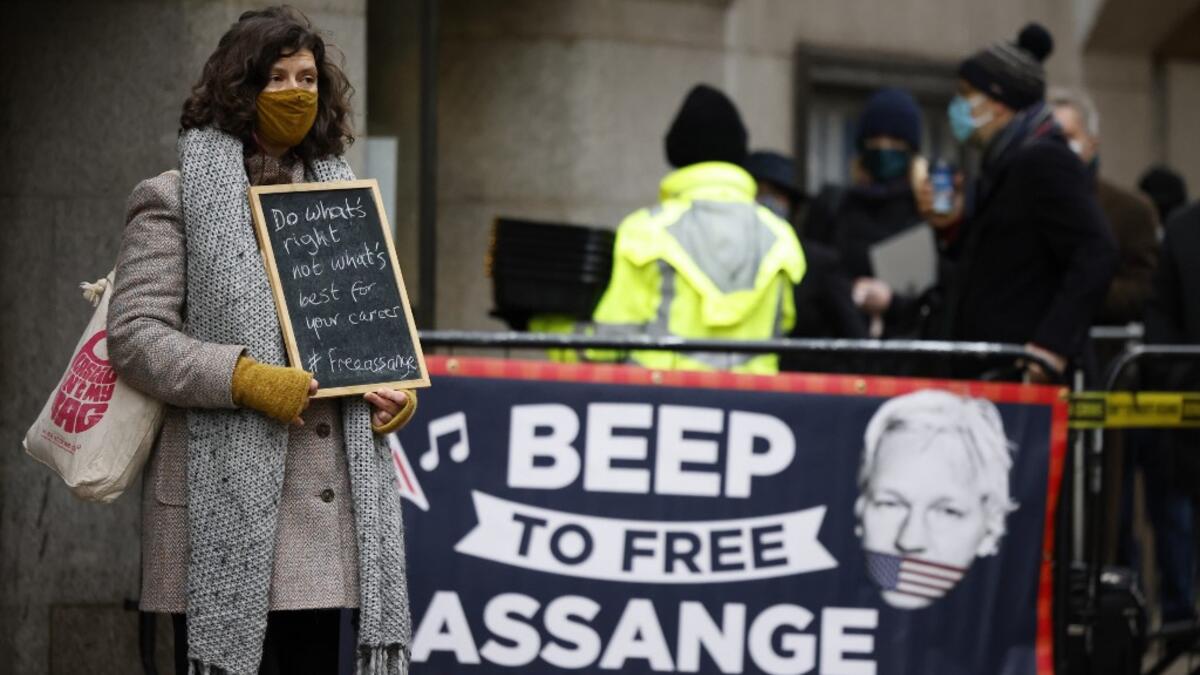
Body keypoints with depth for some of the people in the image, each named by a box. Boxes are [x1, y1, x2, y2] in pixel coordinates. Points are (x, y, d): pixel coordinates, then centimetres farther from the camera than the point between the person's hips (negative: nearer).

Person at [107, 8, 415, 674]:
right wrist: (244, 381, -16)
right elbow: (133, 333, -6)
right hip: (225, 503, -5)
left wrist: (400, 385, 5)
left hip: (332, 501, 5)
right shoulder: (177, 200, 2)